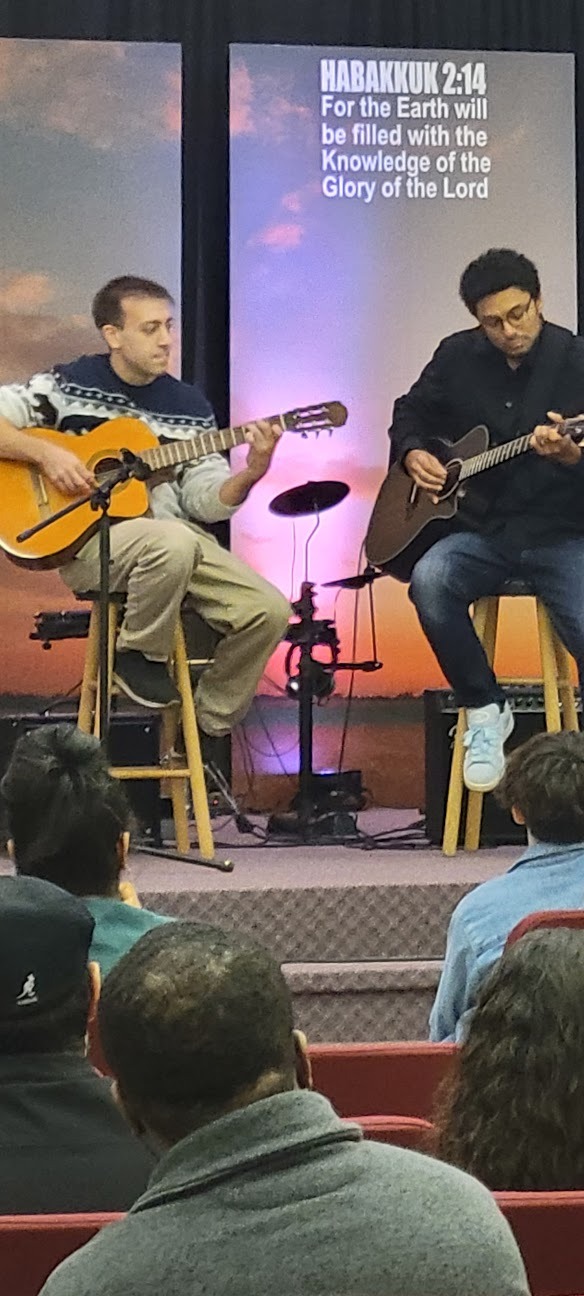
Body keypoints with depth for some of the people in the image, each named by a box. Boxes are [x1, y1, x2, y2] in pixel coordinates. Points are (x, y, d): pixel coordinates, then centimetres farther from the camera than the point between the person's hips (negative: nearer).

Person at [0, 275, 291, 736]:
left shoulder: (189, 404, 9)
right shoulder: (69, 384, 0)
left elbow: (203, 500, 4)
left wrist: (251, 475, -15)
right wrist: (45, 452, -17)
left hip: (178, 538, 5)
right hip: (88, 540, -5)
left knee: (269, 611, -14)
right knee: (174, 541, -38)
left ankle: (206, 731, 5)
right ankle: (139, 656, -10)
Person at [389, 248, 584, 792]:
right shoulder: (458, 357, 6)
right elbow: (410, 413, 21)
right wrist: (413, 453, 0)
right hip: (480, 528, 3)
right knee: (429, 580, -30)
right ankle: (484, 710, -9)